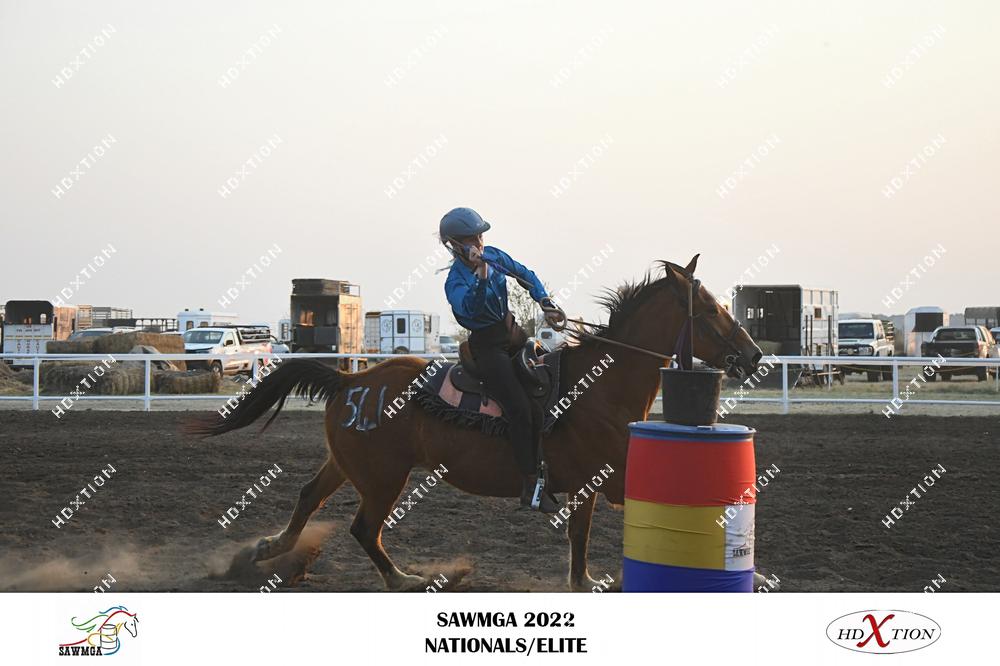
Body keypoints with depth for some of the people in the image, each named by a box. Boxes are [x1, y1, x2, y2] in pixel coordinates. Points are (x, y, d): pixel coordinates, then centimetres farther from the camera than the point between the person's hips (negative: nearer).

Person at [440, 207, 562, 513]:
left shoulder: (493, 255, 3)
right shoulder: (455, 281, -15)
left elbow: (525, 275, 15)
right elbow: (470, 309, -33)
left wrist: (545, 301, 1)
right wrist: (481, 277, -42)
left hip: (511, 331, 8)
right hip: (487, 344, -8)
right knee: (521, 409, -20)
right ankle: (531, 487, -18)